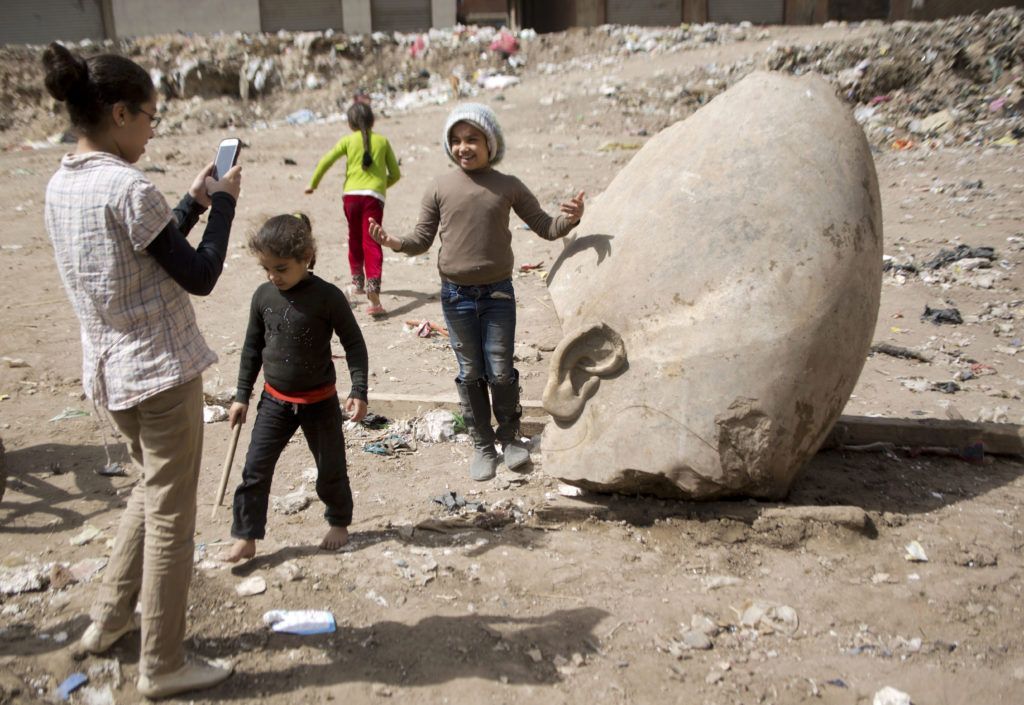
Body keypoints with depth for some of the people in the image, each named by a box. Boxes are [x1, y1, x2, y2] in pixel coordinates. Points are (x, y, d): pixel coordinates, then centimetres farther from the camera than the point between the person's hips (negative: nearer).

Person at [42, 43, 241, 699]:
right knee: (171, 515, 5)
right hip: (162, 371, -9)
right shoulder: (130, 188, -20)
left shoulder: (60, 185, 6)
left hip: (110, 369, 9)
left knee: (153, 489, 27)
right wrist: (223, 202, -5)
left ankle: (110, 620, 38)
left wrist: (193, 201, 12)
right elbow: (200, 276, -15)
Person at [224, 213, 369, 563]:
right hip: (274, 399, 3)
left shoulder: (327, 296, -17)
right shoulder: (263, 296, -4)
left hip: (319, 400, -3)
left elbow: (354, 343, -10)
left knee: (330, 468, 11)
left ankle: (339, 522, 35)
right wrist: (242, 396, 8)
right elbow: (252, 347, 7)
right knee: (255, 468, 1)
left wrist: (359, 391, -16)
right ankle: (246, 538, 12)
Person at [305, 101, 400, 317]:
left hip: (352, 194, 1)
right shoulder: (382, 141, 12)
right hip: (374, 196, -1)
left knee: (355, 239, 20)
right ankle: (373, 287, -25)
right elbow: (395, 174, 16)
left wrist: (313, 184, 18)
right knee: (371, 242, -9)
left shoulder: (348, 140, 11)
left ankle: (358, 281, 31)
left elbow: (326, 161, 5)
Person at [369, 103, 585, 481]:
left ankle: (510, 436, 26)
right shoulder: (439, 188, 0)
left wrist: (570, 219, -17)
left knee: (501, 372, 3)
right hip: (456, 295, 1)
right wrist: (395, 242, -16)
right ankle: (482, 445, 24)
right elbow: (423, 239, 4)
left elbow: (545, 227, 3)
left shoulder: (508, 187, 1)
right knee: (470, 374, 9)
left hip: (498, 293, 0)